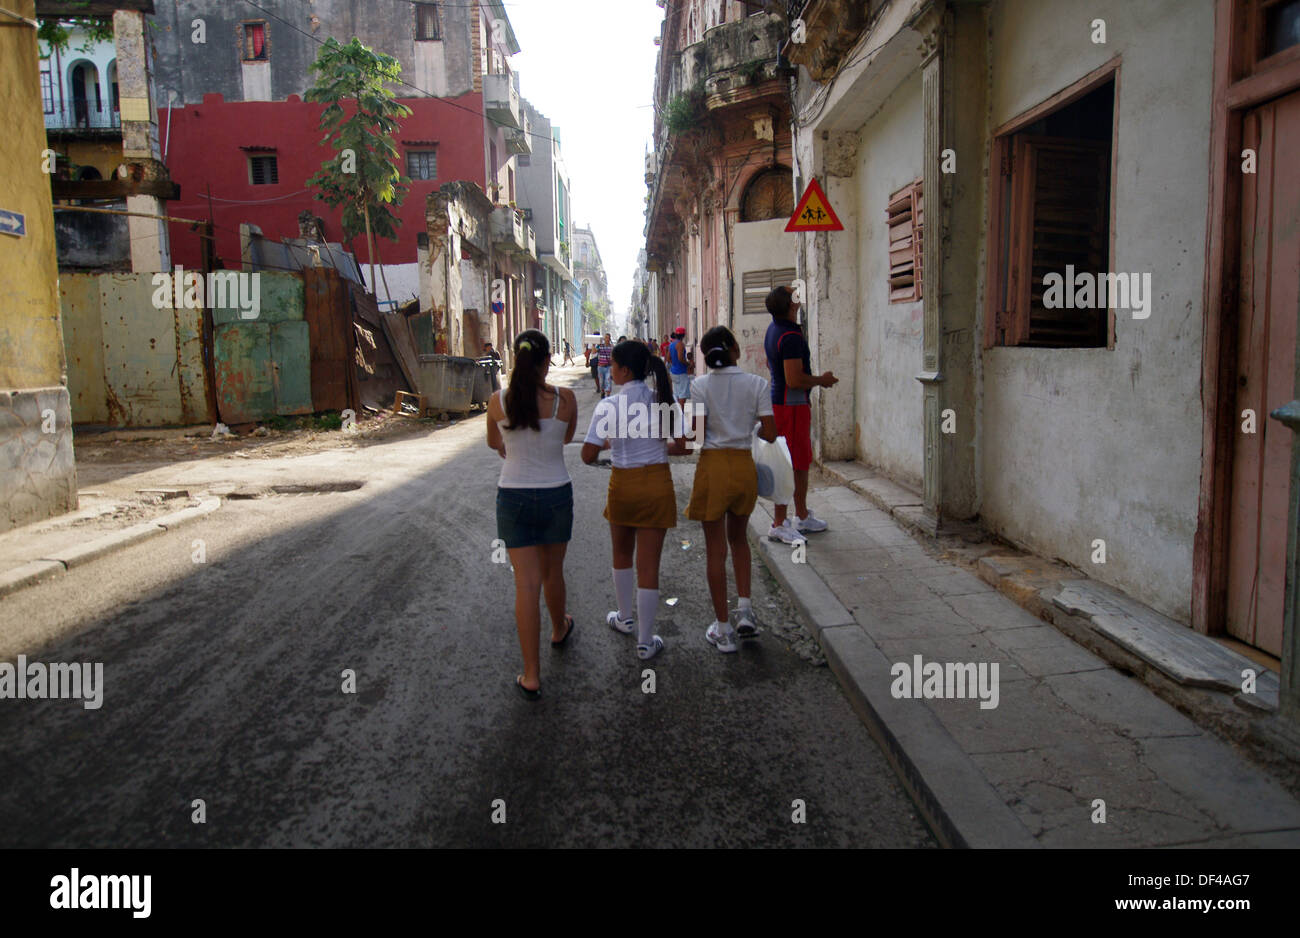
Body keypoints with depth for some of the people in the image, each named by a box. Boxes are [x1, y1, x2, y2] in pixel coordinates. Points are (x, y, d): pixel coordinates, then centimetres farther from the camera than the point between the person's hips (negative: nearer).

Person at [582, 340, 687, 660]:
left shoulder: (608, 407, -13)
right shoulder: (664, 401, -6)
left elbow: (588, 456, -12)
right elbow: (681, 447, -4)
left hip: (623, 484, -1)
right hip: (658, 484, 1)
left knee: (622, 556, 25)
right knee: (648, 565, 7)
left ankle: (626, 618, 42)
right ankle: (645, 641, 15)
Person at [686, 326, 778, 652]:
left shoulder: (700, 385, -7)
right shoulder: (756, 384, -3)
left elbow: (698, 435, -13)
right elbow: (770, 434, -6)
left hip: (712, 466, -2)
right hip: (745, 466, 2)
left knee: (715, 548, 7)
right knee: (738, 539, 24)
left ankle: (723, 630, 14)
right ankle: (745, 610, 15)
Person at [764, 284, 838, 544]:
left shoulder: (775, 330, 11)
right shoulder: (791, 336, -21)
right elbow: (795, 380, -25)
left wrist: (815, 379, 24)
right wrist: (822, 380, -8)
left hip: (781, 401, 11)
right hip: (791, 405, -11)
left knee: (803, 462, 17)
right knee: (789, 465, -5)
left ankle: (803, 516, 27)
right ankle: (779, 524, 0)